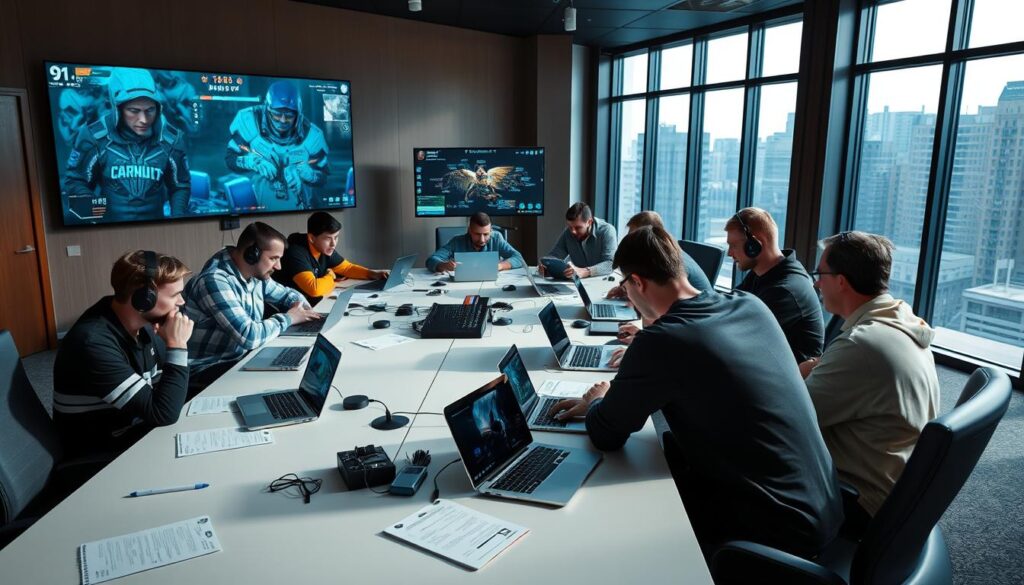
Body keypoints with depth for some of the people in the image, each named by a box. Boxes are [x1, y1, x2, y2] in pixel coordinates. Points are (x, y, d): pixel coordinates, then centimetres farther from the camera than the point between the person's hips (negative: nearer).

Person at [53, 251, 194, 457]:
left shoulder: (139, 322, -6)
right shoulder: (95, 343, -30)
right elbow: (163, 413, -30)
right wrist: (177, 345, -28)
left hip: (137, 426, 7)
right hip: (105, 452, -7)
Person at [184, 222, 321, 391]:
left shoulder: (255, 274, 1)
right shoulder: (215, 281, -25)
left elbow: (286, 293, 20)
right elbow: (249, 337, -32)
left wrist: (300, 306, -3)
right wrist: (288, 318, -16)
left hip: (243, 356, 8)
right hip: (207, 369, -8)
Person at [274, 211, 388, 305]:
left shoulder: (325, 249, -1)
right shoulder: (296, 254, -25)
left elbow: (347, 267, 15)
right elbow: (314, 288, -36)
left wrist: (373, 274, -1)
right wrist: (331, 276, -15)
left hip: (315, 304, 8)